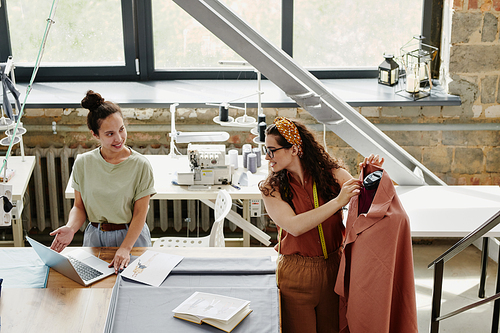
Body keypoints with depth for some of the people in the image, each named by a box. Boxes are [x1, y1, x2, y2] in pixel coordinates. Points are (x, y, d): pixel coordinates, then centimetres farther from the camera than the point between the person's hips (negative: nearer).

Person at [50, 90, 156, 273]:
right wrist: (71, 228, -16)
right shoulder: (83, 164, 0)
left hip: (132, 236, -2)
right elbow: (79, 206, 6)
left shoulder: (140, 165, -8)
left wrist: (125, 249, -20)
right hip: (95, 238, 2)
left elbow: (140, 214, -9)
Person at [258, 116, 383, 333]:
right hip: (296, 274, -2)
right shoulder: (271, 189, -8)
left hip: (334, 269, 2)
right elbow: (294, 226, -21)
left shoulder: (330, 173, -3)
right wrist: (338, 202, -27)